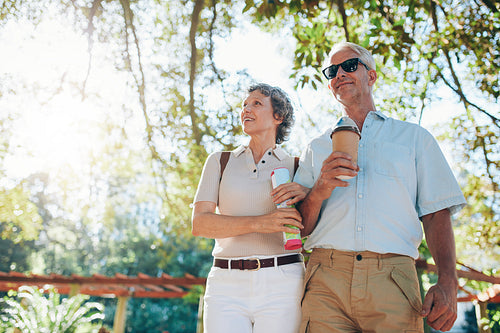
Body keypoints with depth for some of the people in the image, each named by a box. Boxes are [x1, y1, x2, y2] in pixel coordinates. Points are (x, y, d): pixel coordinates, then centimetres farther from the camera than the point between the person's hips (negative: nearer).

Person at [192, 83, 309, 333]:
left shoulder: (295, 167, 10)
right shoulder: (220, 162, 11)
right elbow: (199, 223, -2)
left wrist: (305, 194, -10)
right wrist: (258, 223, -17)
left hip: (281, 284, 0)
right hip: (227, 286, 1)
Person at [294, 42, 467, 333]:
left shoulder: (414, 138, 17)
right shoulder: (317, 148, 20)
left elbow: (436, 213, 8)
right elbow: (300, 227, 14)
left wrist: (447, 282, -7)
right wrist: (320, 189, -6)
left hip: (393, 280, -1)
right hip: (327, 280, 1)